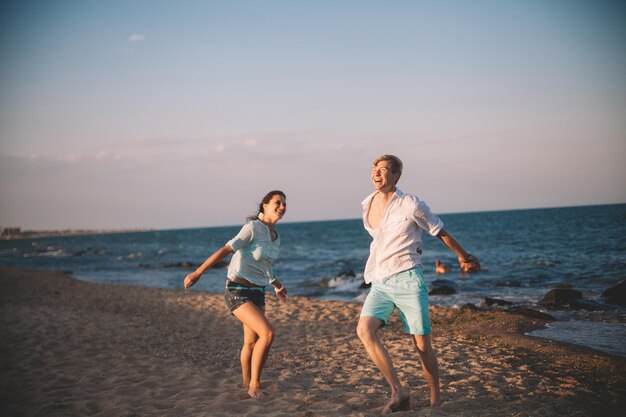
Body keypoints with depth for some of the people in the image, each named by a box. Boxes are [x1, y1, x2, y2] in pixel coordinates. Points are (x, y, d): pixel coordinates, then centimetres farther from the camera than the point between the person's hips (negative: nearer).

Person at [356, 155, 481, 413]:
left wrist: (465, 257, 16)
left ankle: (436, 399, 16)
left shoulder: (411, 205, -7)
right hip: (379, 283, 5)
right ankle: (398, 392, -16)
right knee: (364, 330, -19)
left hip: (407, 280, -5)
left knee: (422, 344, -1)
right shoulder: (367, 205, 9)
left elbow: (442, 233, 5)